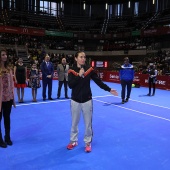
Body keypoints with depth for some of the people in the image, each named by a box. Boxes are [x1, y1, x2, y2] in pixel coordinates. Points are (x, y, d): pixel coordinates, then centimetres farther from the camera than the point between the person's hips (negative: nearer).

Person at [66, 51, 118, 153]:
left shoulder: (89, 69, -1)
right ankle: (73, 141, 32)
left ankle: (88, 142, 25)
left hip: (87, 100, 0)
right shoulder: (72, 71, -3)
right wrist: (79, 75, -22)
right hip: (75, 100, 0)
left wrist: (109, 89, -9)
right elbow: (70, 85, -14)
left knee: (88, 123, 8)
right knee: (74, 122, 13)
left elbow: (98, 81, -2)